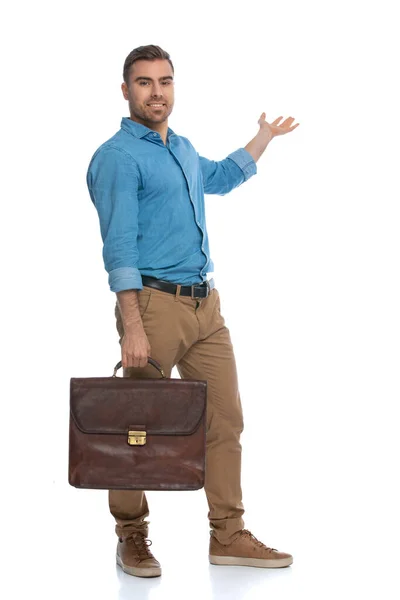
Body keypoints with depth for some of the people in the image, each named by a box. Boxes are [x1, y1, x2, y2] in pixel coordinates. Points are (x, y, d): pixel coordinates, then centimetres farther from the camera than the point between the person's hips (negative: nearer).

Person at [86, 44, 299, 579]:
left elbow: (219, 178, 41)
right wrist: (133, 329, -22)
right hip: (155, 302, -8)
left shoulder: (183, 149, 17)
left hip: (206, 304, 8)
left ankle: (229, 536, 14)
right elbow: (119, 246, -16)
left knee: (225, 420, 6)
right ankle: (132, 537, 16)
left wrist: (265, 136, 41)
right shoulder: (117, 156, -9)